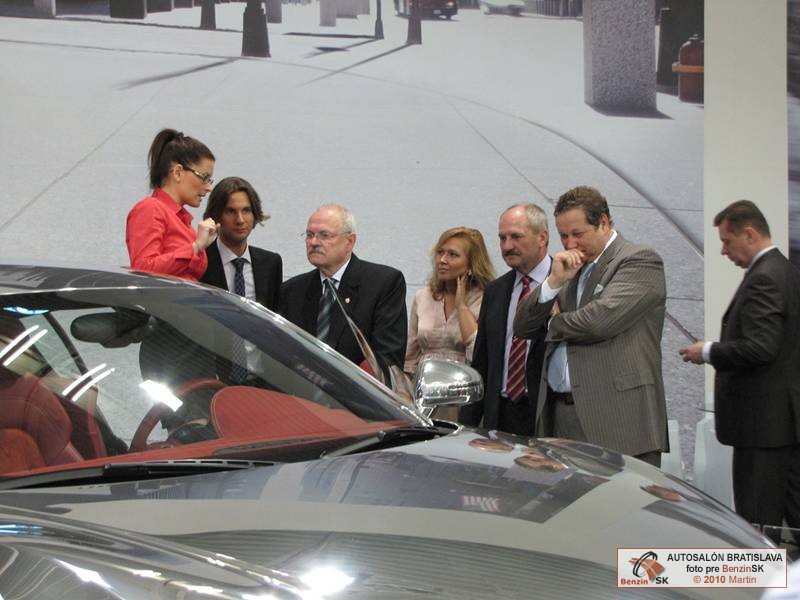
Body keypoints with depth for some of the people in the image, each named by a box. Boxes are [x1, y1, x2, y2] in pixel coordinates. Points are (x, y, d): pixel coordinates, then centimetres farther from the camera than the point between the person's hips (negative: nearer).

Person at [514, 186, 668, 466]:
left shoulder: (640, 260, -2)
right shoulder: (571, 270, 21)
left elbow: (601, 320, -17)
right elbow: (522, 327, 15)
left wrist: (556, 322, 3)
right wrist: (554, 282, -1)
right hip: (559, 413, 6)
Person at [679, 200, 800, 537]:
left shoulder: (763, 279, -16)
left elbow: (759, 347, -25)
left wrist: (709, 352, -12)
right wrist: (718, 352, 15)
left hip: (763, 420, -10)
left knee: (759, 520, -4)